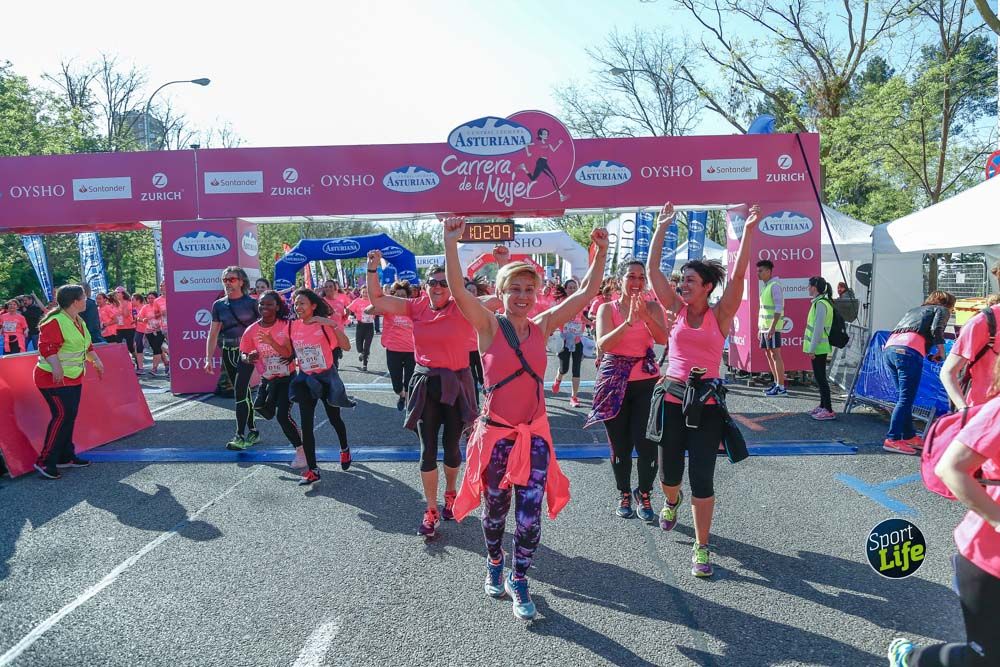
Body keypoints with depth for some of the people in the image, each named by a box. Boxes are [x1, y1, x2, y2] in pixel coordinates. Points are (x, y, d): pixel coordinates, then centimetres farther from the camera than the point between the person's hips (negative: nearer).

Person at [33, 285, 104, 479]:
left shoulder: (79, 321, 12)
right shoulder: (55, 322, -18)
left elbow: (87, 345, 23)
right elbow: (47, 347, -27)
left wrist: (96, 361, 19)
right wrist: (56, 366, -38)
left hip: (74, 378, 10)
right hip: (55, 379, -10)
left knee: (70, 417, 11)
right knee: (61, 415, -16)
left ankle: (65, 457, 20)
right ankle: (45, 461, -11)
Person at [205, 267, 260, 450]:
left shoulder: (251, 303, -6)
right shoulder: (219, 305, 6)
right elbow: (213, 333, 8)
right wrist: (209, 359, 3)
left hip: (247, 352, -5)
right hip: (228, 353, 5)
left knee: (239, 393, -13)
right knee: (243, 393, 11)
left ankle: (240, 436, -11)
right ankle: (253, 432, 21)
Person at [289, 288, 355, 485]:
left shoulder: (326, 323, -14)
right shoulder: (293, 326, -4)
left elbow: (346, 347, -23)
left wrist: (334, 325, -32)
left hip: (327, 377, -2)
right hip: (305, 379, 2)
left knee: (334, 419, 16)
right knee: (306, 425, -7)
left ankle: (344, 449, 45)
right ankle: (312, 469, -1)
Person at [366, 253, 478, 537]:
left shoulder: (462, 309, -7)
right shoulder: (417, 307, 2)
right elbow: (378, 299, 4)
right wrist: (373, 269, -7)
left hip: (455, 385, -2)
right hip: (425, 385, 2)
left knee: (451, 447, 12)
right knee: (427, 450, 3)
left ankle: (450, 493, 40)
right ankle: (431, 510, 14)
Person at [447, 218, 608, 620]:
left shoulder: (543, 326, 2)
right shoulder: (489, 326, -7)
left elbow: (585, 294, 2)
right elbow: (457, 290, -22)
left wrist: (601, 253, -3)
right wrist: (451, 243, -28)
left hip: (534, 433, 2)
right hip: (496, 432, -2)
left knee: (530, 514, 0)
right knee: (495, 509, 16)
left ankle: (518, 581, 20)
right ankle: (495, 565, 43)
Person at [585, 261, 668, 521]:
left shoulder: (653, 307, 3)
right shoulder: (608, 308, 0)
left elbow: (662, 338, -13)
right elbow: (603, 344, -15)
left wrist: (645, 315, -28)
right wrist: (629, 321, -26)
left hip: (646, 381, 0)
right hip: (614, 382, 0)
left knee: (646, 443, -5)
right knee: (620, 445, 7)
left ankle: (644, 494, 17)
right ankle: (624, 495, 27)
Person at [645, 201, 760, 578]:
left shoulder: (720, 315, -1)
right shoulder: (677, 309, 4)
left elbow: (737, 276, -13)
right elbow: (652, 269, 1)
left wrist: (748, 232, -17)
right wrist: (661, 229, 0)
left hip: (707, 402, -2)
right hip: (673, 397, 3)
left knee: (702, 478, -4)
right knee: (669, 471, 15)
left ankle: (702, 547, 9)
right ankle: (671, 502, 52)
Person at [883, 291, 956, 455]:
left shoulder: (914, 310, 35)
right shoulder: (942, 310, 18)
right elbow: (936, 329, -3)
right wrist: (941, 351, 10)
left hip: (889, 348, 7)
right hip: (909, 351, -7)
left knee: (905, 397, 14)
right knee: (906, 399, -7)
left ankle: (909, 436, 17)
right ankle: (892, 439, -13)